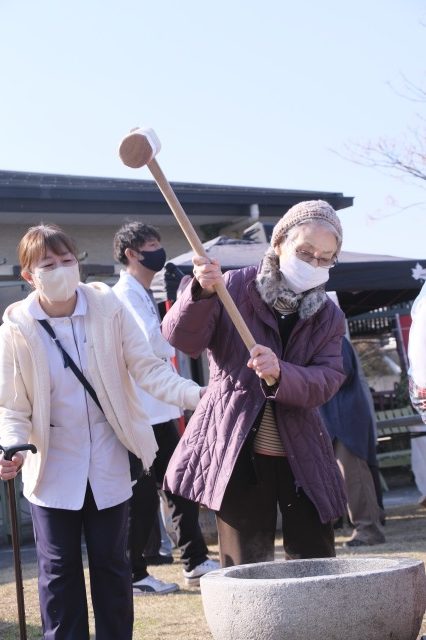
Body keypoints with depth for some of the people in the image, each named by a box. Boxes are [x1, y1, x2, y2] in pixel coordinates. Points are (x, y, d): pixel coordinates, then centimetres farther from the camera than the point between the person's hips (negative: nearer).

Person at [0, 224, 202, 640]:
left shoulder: (108, 307, -8)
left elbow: (147, 367, -8)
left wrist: (196, 394, -22)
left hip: (107, 461, 1)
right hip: (52, 467, -1)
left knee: (111, 563, 10)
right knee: (59, 570, 6)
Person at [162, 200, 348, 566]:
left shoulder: (329, 317, 5)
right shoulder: (234, 288, -3)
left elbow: (327, 381, -9)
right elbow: (182, 339, -14)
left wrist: (280, 374, -29)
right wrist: (202, 293, -34)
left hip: (301, 457, 3)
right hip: (236, 455, -3)